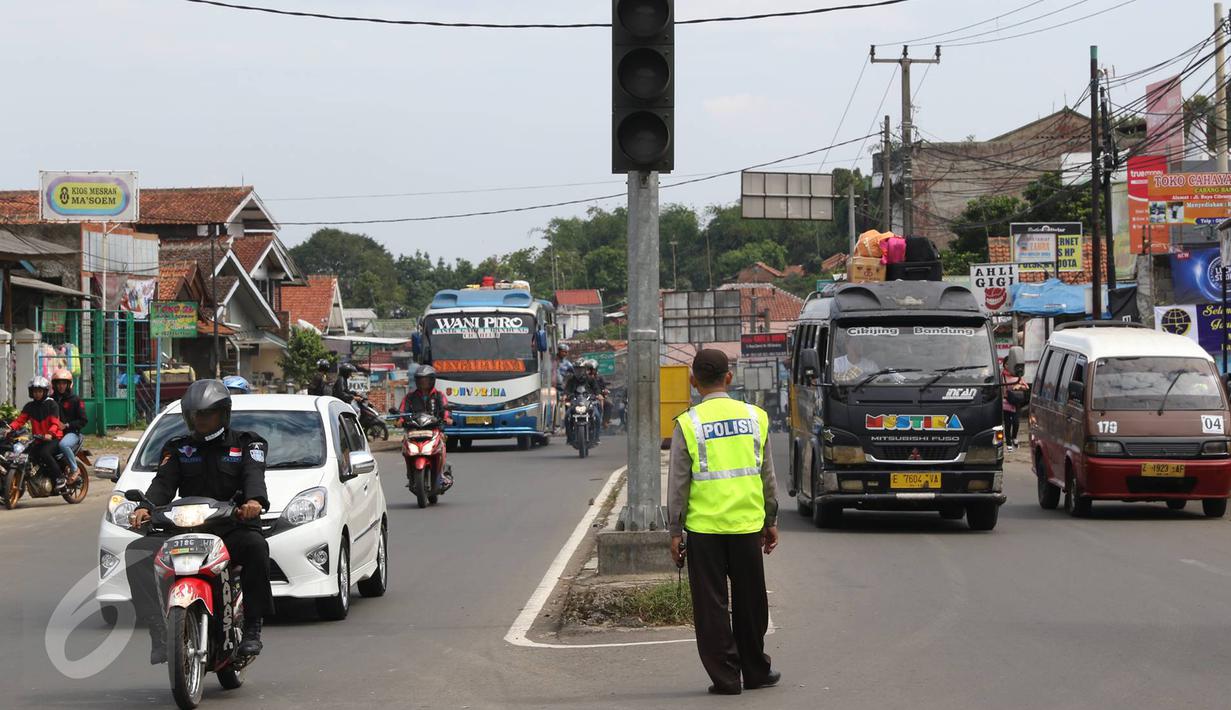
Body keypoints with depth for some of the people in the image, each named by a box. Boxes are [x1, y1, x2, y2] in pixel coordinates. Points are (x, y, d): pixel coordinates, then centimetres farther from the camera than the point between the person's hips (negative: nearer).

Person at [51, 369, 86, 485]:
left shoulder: (75, 400, 2)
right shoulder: (51, 400, 16)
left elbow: (83, 421, -1)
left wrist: (66, 425, -13)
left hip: (71, 433, -5)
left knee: (63, 444, -38)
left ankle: (74, 469, -20)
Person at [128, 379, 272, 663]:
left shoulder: (246, 443, 12)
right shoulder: (178, 448, 19)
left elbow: (254, 475, -8)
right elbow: (164, 482, 2)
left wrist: (255, 500, -33)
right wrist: (145, 507, -21)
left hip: (233, 529, -2)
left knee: (255, 545, -37)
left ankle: (252, 628, -27)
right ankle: (160, 630, -21)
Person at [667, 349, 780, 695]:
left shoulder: (688, 424, -6)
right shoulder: (754, 417, 2)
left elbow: (678, 482, -5)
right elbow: (767, 475, 8)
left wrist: (675, 531, 1)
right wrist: (771, 521, 17)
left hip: (704, 527, -3)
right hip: (747, 523, 3)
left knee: (711, 605, 5)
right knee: (750, 601, 14)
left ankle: (725, 676, 5)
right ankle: (756, 671, 24)